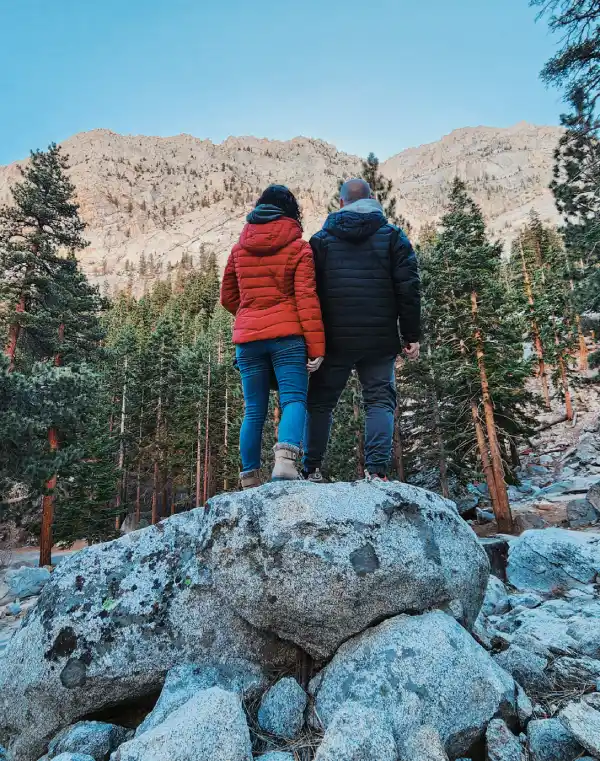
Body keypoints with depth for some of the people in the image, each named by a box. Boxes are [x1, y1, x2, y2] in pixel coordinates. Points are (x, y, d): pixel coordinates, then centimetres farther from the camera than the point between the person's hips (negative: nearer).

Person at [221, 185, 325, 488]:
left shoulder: (239, 249, 13)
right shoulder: (299, 247, 1)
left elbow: (228, 297, 19)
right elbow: (306, 298, -7)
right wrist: (316, 346, -8)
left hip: (247, 338, 4)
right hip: (287, 335, -4)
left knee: (254, 410, 9)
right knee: (294, 399, -3)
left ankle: (250, 480, 12)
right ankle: (285, 459, -28)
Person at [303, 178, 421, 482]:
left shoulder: (321, 239, 9)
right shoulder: (392, 236, 8)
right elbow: (408, 288, 0)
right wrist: (411, 336, 2)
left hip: (334, 340, 1)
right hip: (380, 341, 0)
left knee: (320, 402, 10)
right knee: (380, 400, 6)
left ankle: (311, 470, 10)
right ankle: (376, 470, -4)